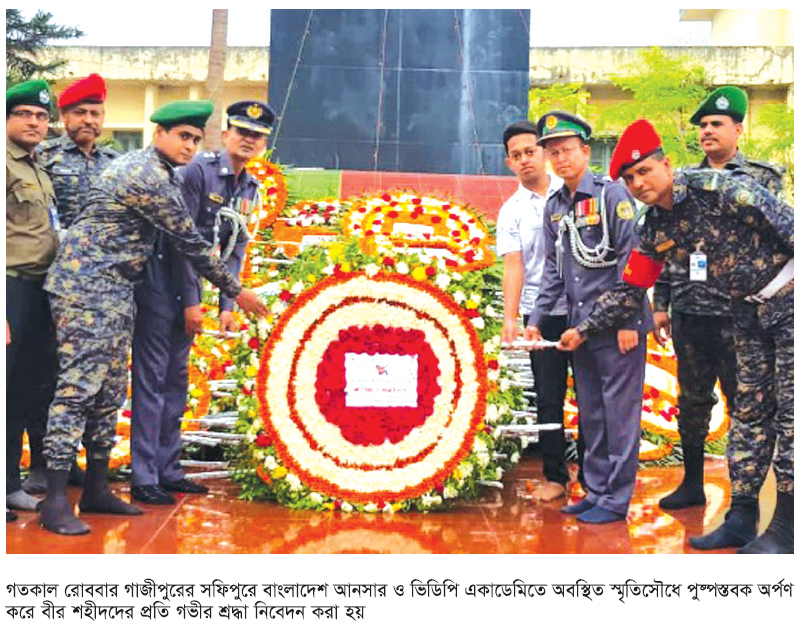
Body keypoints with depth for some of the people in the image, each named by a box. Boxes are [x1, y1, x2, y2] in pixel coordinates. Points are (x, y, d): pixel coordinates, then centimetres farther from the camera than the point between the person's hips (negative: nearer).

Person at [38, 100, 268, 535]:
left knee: (109, 390, 11)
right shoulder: (151, 179, -15)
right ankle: (55, 503, -9)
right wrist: (236, 291, -2)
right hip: (87, 287, -11)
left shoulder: (138, 165, 17)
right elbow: (191, 244, -11)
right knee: (79, 386, -11)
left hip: (113, 291, 11)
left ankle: (97, 490, 18)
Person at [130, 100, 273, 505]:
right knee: (151, 380, -5)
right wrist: (191, 301, -18)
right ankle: (143, 478, 1)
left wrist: (227, 305, 2)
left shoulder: (250, 190, 9)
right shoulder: (199, 171, -14)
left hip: (188, 291, 8)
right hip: (161, 285, -8)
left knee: (177, 381, 13)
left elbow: (235, 249, 10)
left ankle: (168, 471, 22)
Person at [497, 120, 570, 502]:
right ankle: (555, 476, 16)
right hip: (542, 313, 0)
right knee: (548, 398, 4)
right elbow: (513, 265, -6)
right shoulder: (511, 211, 3)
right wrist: (509, 319, -18)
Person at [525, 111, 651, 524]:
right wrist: (535, 320, 10)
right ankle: (596, 491, 24)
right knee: (589, 414, 13)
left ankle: (617, 499, 7)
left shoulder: (612, 195, -8)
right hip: (580, 327, 7)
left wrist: (628, 322, -16)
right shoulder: (554, 207, 12)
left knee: (619, 412, -1)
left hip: (618, 325, -7)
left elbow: (632, 261, -12)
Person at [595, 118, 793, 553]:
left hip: (787, 298, -7)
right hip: (749, 312, 7)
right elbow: (629, 288, 7)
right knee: (749, 411, 11)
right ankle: (741, 518, 18)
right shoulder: (655, 229, 1)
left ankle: (786, 528, 5)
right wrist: (584, 328, 4)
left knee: (789, 413, -4)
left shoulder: (716, 187, -20)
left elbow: (787, 226, -20)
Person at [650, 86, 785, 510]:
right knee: (692, 401, 13)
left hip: (736, 315, -4)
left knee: (743, 403, 3)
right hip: (688, 314, 4)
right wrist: (661, 304, 9)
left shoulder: (760, 180, 0)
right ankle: (692, 483, 26)